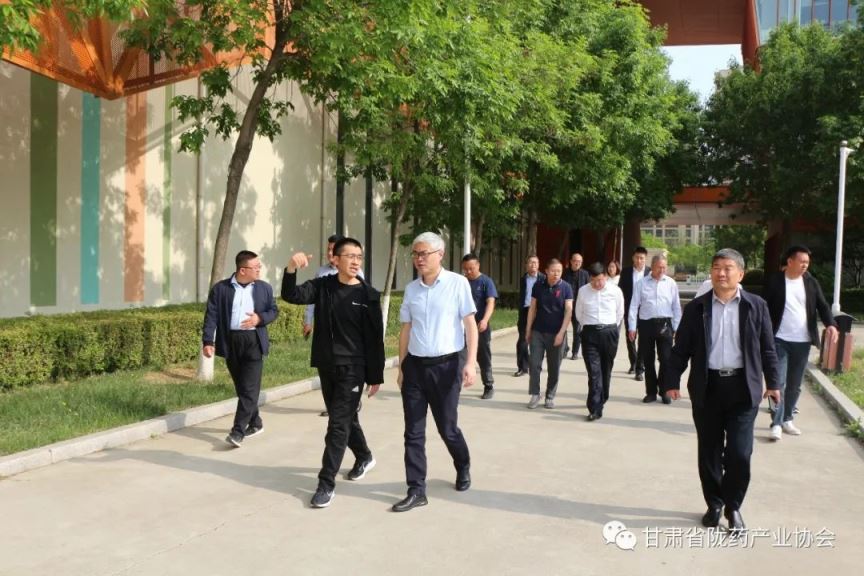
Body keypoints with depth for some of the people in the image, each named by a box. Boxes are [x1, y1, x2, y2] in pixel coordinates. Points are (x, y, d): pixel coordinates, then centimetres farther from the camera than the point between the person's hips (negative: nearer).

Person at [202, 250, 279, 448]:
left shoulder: (264, 288, 6)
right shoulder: (220, 288, 0)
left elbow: (274, 311, 12)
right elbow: (211, 316, -3)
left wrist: (260, 318, -10)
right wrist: (208, 342, -12)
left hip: (254, 341, 0)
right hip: (230, 341, 1)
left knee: (249, 388, -8)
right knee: (242, 387, 11)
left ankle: (238, 431, -6)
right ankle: (255, 423, 28)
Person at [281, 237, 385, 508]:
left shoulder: (368, 295, -7)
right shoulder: (322, 286, 0)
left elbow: (375, 339, -5)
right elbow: (292, 295, -15)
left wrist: (375, 376, -5)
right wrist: (291, 269, -33)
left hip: (352, 368, -4)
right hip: (326, 365, 4)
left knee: (338, 424, -4)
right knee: (346, 418, 19)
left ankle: (326, 483, 4)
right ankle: (364, 457, 43)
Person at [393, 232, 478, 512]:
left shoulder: (458, 283, -6)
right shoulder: (411, 289, 6)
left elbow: (470, 324, -7)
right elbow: (406, 330, 11)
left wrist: (470, 362, -15)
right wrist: (401, 367, 11)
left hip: (447, 364, -4)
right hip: (415, 365, 4)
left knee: (447, 427, 9)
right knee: (413, 432, 4)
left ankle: (463, 469, 39)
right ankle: (416, 491, 14)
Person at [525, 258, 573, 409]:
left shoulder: (565, 287, -5)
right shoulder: (538, 286, 0)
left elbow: (569, 311, -9)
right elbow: (532, 309, 5)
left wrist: (561, 332, -16)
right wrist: (528, 330, 4)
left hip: (556, 333, -1)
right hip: (538, 331, 1)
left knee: (554, 367, 7)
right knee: (534, 364, -1)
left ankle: (550, 396, 19)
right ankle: (535, 394, 11)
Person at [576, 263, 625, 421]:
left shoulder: (615, 291, -2)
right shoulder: (583, 291, 0)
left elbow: (620, 313, 11)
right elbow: (579, 314, 13)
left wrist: (612, 329, 13)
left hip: (609, 332, 1)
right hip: (590, 333, -1)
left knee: (606, 370, 12)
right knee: (594, 371, -8)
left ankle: (601, 401, 28)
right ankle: (595, 409, -10)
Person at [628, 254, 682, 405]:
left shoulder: (671, 283, 4)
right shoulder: (642, 283, 1)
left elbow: (676, 307, 6)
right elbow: (634, 306, 0)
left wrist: (677, 328, 3)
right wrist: (632, 327, -4)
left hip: (664, 324, 0)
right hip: (646, 324, 0)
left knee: (665, 359, -2)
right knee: (647, 360, 8)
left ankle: (664, 391, 13)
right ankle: (651, 392, 20)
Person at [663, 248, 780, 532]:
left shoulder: (756, 305, 2)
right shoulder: (696, 307, 1)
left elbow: (767, 348, 6)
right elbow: (681, 348, 2)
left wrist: (772, 382, 4)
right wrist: (672, 381, -2)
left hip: (742, 387, -1)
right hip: (707, 387, 1)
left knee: (739, 452, -3)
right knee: (709, 452, 9)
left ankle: (733, 506, 19)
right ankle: (714, 505, 27)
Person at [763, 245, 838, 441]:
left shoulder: (811, 282, 5)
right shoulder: (774, 281, -5)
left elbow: (822, 305, 3)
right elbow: (766, 308, -2)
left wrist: (831, 324, -17)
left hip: (802, 341, 4)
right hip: (779, 340, -3)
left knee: (794, 385, 11)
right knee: (778, 383, -8)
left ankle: (787, 419, 24)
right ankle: (776, 424, -4)